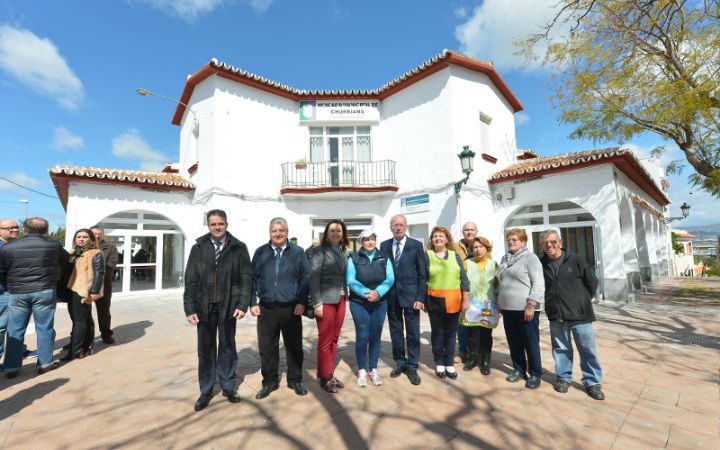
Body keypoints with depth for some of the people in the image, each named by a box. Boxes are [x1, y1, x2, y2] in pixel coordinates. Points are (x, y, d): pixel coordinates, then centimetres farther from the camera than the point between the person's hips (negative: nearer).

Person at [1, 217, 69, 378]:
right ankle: (45, 363, 14)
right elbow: (65, 262, 14)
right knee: (44, 328, 7)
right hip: (45, 292, -1)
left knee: (15, 331, 11)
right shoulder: (54, 245, -3)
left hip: (17, 294, 1)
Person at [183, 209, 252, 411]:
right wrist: (190, 308, -4)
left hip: (228, 307, -1)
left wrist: (242, 304, -10)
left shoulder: (238, 248, -3)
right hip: (204, 307, 1)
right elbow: (190, 280, 1)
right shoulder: (198, 248, 1)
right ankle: (206, 391, 31)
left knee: (227, 348, 14)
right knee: (205, 350, 13)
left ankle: (228, 386, 32)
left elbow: (246, 278, -4)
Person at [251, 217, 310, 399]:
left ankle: (295, 380, 30)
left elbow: (305, 278, -1)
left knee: (294, 346, 11)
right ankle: (269, 382, 30)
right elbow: (252, 278, 5)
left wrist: (302, 302, -8)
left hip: (291, 309, -1)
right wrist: (253, 303, -1)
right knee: (267, 348, 10)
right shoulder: (260, 252, 4)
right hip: (266, 309, 1)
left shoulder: (298, 252, 0)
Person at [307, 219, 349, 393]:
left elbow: (343, 276, 13)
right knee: (325, 341, 4)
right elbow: (313, 277, -12)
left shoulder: (343, 252, 11)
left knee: (334, 339, 14)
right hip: (326, 300, -6)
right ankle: (324, 377, 19)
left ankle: (330, 374, 27)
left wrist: (345, 297, 8)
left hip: (340, 300, 6)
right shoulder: (319, 250, -8)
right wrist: (317, 303, -16)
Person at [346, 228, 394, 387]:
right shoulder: (354, 258, -1)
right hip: (359, 303, -2)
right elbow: (350, 280, -9)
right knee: (362, 337, 0)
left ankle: (373, 370, 25)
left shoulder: (384, 257, 5)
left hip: (380, 303, 2)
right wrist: (366, 293, -22)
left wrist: (377, 292, -20)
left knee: (375, 337, 10)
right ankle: (362, 371, 18)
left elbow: (390, 278, -4)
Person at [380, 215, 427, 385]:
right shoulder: (384, 246, 5)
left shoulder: (416, 245, -2)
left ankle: (412, 366, 20)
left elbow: (422, 274, -3)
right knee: (395, 331, 13)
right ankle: (400, 363, 29)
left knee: (412, 333, 5)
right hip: (391, 296, 3)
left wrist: (420, 298, -9)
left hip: (410, 294, -2)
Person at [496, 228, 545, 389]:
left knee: (530, 343, 5)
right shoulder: (505, 258, 14)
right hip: (508, 308, 7)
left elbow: (538, 284, -15)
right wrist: (499, 302, 17)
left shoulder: (530, 257, -8)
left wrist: (531, 306, -19)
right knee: (514, 342, 13)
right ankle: (518, 370, 28)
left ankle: (535, 374, 19)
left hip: (525, 308, -6)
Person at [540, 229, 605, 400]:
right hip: (556, 315, 2)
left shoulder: (575, 260, -8)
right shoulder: (541, 264, -2)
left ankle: (592, 382, 23)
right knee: (561, 348, 13)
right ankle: (563, 377, 28)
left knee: (587, 349, 7)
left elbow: (592, 282, 3)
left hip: (579, 314, -2)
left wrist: (583, 301, 7)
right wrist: (550, 304, 9)